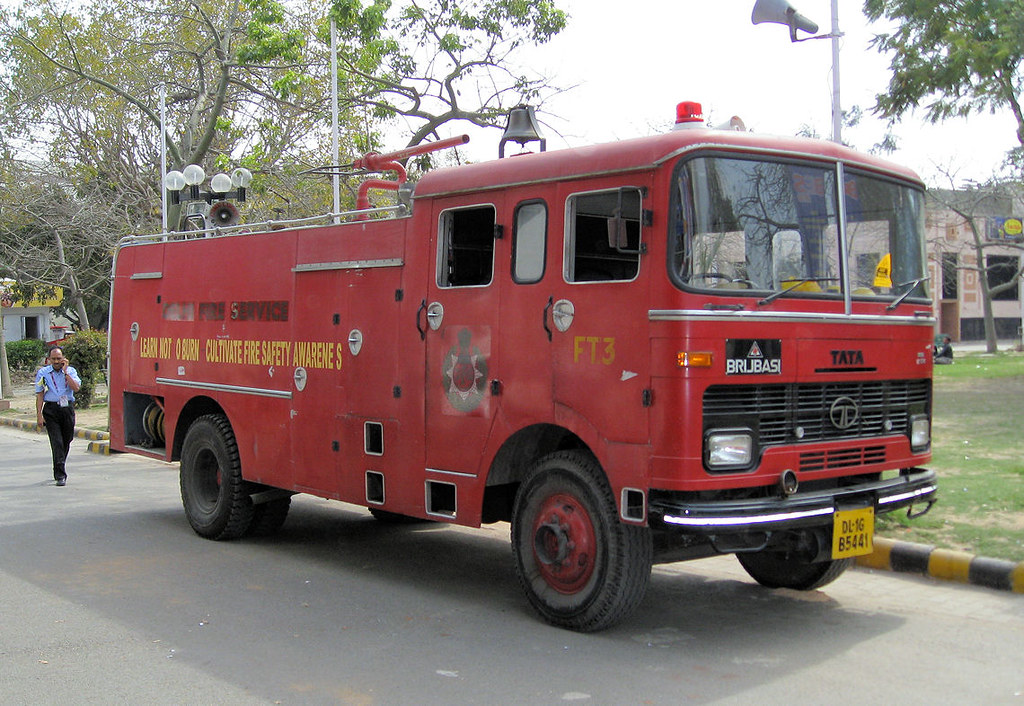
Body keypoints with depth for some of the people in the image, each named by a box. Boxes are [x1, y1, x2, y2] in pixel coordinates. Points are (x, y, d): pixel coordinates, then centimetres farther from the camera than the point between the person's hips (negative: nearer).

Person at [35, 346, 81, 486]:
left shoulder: (71, 371, 6)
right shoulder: (43, 373, 4)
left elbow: (76, 388, -10)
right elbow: (39, 395, 2)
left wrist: (65, 372, -11)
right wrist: (39, 415, -5)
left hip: (67, 408, 2)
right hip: (51, 409, -2)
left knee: (66, 441, 11)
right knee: (56, 442, -11)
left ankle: (59, 469, 33)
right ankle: (60, 475, -12)